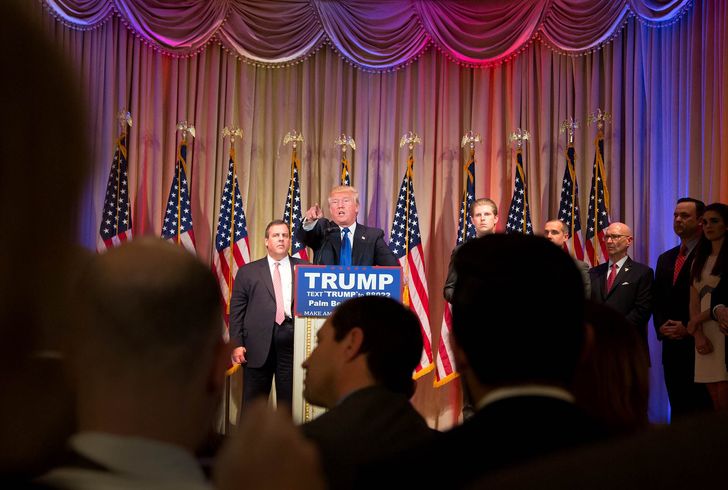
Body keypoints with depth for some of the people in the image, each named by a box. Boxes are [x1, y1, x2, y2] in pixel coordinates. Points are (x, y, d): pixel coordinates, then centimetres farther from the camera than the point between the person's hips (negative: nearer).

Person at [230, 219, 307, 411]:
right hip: (258, 343, 0)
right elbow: (236, 310, 6)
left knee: (290, 402, 5)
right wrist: (236, 344, -3)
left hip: (293, 340, 0)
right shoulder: (248, 271, 10)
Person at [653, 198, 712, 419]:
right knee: (677, 409, 9)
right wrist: (661, 326, 1)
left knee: (701, 410, -5)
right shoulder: (665, 259, 18)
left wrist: (689, 328, -14)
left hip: (698, 345, -7)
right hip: (671, 346, 7)